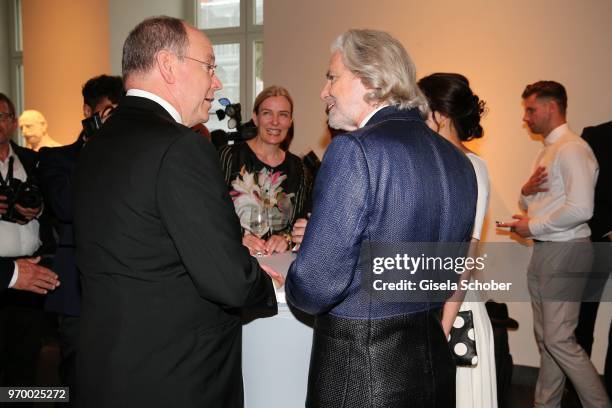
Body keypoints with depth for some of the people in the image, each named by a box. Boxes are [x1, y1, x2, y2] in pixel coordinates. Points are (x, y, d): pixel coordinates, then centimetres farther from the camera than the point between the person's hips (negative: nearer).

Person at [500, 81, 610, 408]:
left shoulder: (572, 149, -13)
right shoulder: (546, 151, 17)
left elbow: (581, 209, -24)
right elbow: (530, 205, 22)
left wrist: (533, 226, -14)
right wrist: (526, 191, -1)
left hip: (565, 252, -9)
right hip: (543, 251, 9)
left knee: (559, 339, -7)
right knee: (545, 339, 14)